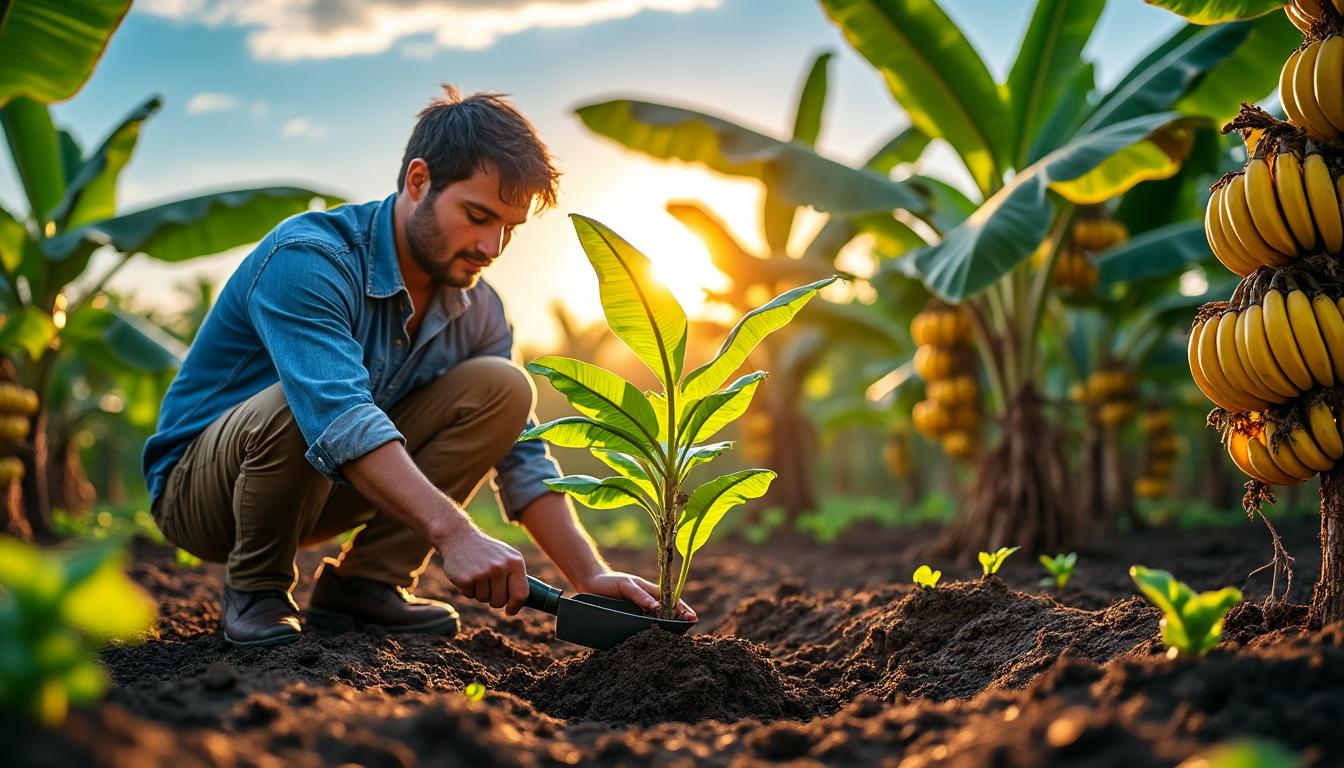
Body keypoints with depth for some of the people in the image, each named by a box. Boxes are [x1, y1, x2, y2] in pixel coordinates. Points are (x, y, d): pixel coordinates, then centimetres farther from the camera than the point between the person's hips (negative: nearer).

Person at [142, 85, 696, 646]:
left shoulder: (477, 309, -5)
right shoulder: (306, 259, -28)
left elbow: (521, 459, -4)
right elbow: (338, 417, -42)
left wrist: (591, 576, -18)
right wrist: (453, 532, -53)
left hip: (327, 488, 6)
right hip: (196, 484, -6)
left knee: (501, 387, -12)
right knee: (293, 407, -39)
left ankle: (363, 581, -8)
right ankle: (255, 589, -12)